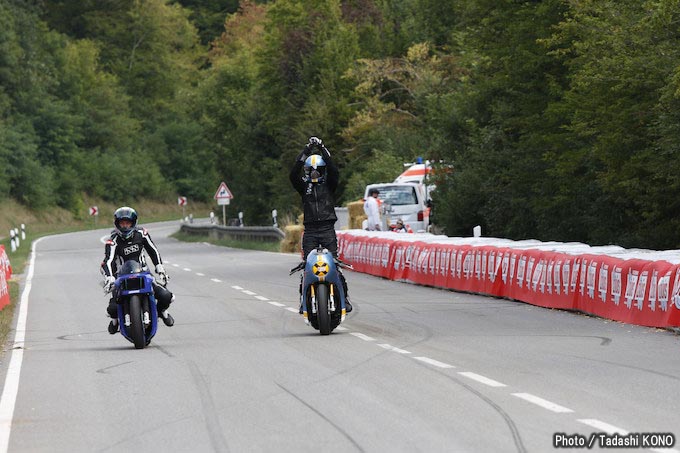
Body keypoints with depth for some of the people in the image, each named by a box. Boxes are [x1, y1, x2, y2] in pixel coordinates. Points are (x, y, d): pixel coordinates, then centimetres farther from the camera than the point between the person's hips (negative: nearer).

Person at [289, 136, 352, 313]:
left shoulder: (329, 184, 10)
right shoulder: (303, 186, 11)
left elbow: (334, 171, -9)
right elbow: (293, 175, -6)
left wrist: (322, 149, -12)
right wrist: (306, 151, -10)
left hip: (328, 230, -1)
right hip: (310, 231, 1)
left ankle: (345, 297, -4)